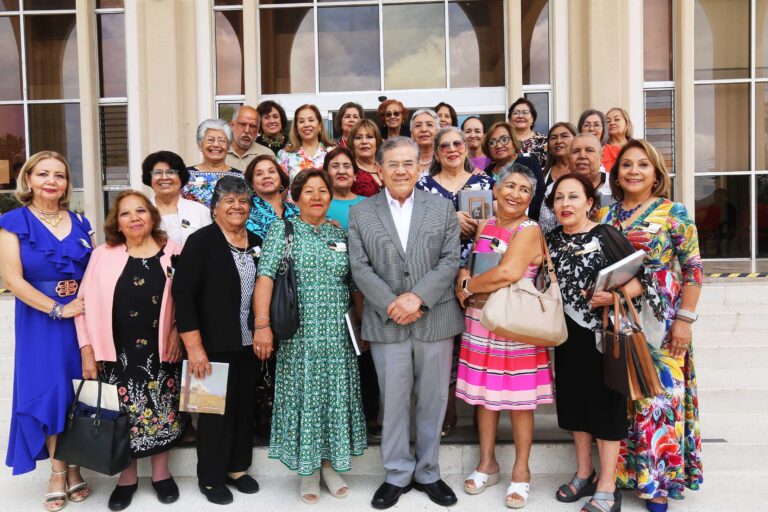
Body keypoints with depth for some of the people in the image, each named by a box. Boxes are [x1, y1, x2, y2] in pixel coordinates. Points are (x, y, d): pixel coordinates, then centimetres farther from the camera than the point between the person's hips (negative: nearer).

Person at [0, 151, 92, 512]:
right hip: (41, 323, -3)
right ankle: (58, 471, 20)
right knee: (49, 392, 2)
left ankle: (74, 467, 22)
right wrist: (57, 309, -16)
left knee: (79, 392, 7)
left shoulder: (80, 223, 8)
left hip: (84, 317, 3)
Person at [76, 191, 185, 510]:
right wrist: (87, 350, -3)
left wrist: (178, 331, -5)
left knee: (162, 413, 9)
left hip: (161, 351, 0)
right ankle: (127, 477, 28)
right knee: (123, 416, 8)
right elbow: (86, 302, 0)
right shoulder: (103, 254, 0)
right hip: (118, 353, 0)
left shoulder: (171, 252, 0)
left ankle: (161, 473, 29)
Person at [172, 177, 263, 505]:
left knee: (244, 407, 14)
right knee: (216, 409, 5)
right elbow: (182, 293, -15)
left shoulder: (257, 243, 7)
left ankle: (238, 468, 32)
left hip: (250, 344, 5)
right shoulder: (202, 241, -10)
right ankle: (210, 477, 23)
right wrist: (194, 347, -19)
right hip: (215, 345, -5)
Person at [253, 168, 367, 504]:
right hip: (299, 334, -3)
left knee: (335, 397, 9)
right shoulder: (282, 230, 0)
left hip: (338, 335, 3)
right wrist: (262, 324, -20)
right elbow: (265, 276, -10)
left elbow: (357, 283, 13)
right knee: (303, 397, 5)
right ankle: (308, 470, 21)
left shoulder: (341, 235, 10)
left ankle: (330, 464, 27)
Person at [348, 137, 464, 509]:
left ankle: (427, 472, 28)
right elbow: (360, 268, -1)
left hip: (435, 320, 1)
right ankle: (398, 474, 25)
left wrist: (418, 296, -14)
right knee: (394, 400, 8)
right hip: (386, 323, 0)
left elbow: (451, 261, -1)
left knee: (433, 399, 10)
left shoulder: (443, 208, 6)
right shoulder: (360, 214, 6)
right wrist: (390, 304, -13)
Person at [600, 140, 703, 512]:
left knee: (658, 398, 2)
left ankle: (658, 481, 17)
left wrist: (684, 319, -10)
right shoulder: (605, 215, 6)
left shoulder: (673, 213, -3)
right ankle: (623, 472, 25)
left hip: (659, 325, -3)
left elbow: (692, 269, -5)